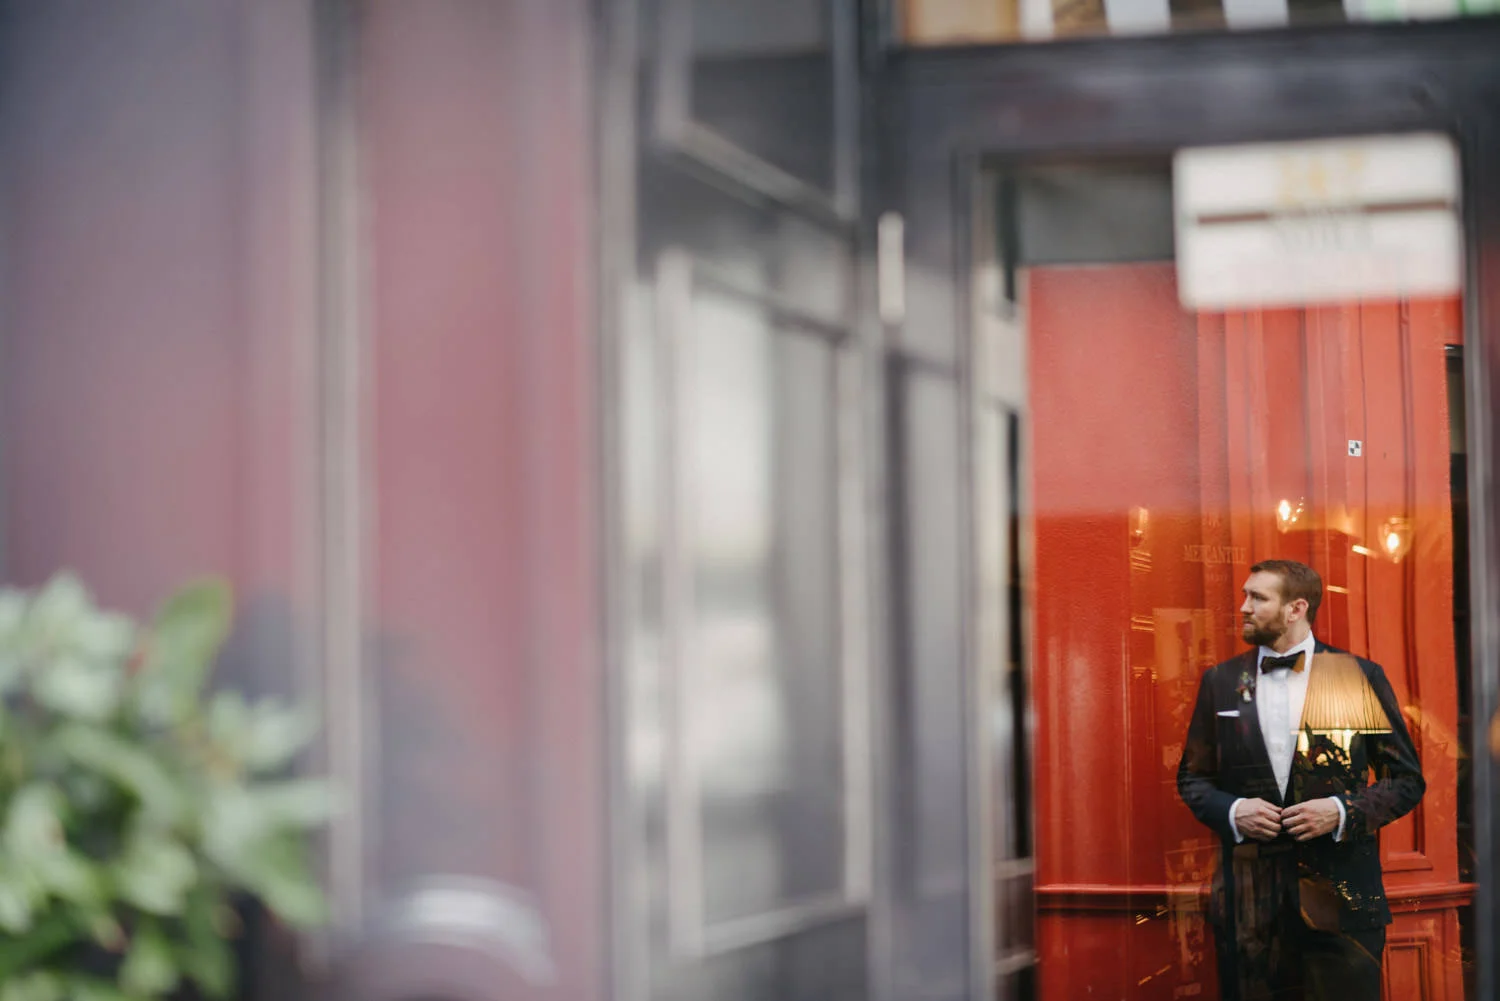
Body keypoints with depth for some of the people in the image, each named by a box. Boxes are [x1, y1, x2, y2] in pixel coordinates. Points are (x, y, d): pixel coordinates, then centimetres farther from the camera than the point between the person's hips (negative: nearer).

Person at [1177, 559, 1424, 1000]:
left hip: (1340, 893, -2)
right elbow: (1192, 777, 14)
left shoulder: (1361, 676, 1)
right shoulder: (1221, 681, 8)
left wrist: (1345, 812, -12)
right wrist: (1231, 811, -7)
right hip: (1250, 895, 2)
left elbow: (1407, 779, 4)